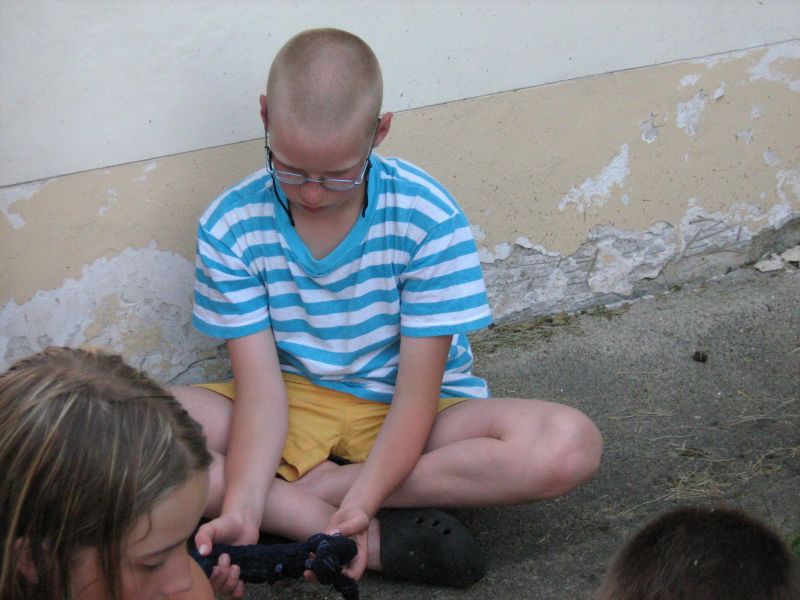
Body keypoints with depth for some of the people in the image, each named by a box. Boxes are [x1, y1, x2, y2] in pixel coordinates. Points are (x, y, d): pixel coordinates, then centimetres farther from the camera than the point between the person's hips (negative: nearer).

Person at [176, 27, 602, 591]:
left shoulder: (427, 216, -18)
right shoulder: (232, 227, -13)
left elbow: (417, 392, -18)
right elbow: (261, 388, -15)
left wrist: (360, 501, -33)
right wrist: (240, 510, -32)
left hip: (400, 415, -1)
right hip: (296, 404, 1)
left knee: (569, 446, -29)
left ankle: (310, 488, -22)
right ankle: (381, 540, -30)